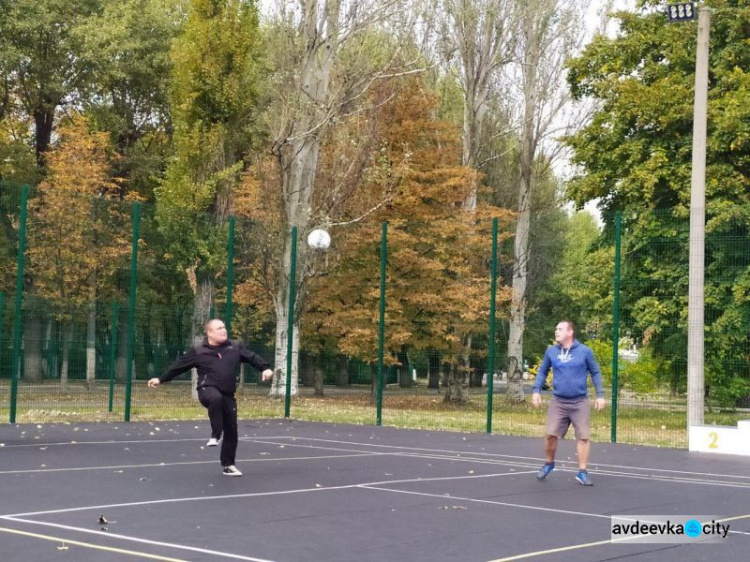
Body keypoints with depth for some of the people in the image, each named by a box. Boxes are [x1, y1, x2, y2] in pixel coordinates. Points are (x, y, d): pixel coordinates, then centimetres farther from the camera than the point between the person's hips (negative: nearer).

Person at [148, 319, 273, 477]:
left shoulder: (235, 347, 4)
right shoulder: (198, 351, -2)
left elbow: (252, 357, 6)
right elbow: (178, 366, 5)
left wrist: (265, 368, -12)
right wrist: (160, 379, 5)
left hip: (228, 395, 4)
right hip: (208, 390, -4)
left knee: (231, 430, 5)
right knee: (216, 398, -41)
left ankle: (228, 465, 19)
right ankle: (215, 436, -29)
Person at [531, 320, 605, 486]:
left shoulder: (584, 351, -4)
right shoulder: (551, 351, 3)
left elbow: (595, 373, 4)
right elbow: (542, 371, 14)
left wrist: (600, 394, -2)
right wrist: (536, 390, 2)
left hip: (579, 402, -2)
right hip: (558, 402, 2)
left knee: (583, 437, -2)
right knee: (551, 434, -2)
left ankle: (582, 472, 7)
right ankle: (549, 463, 22)